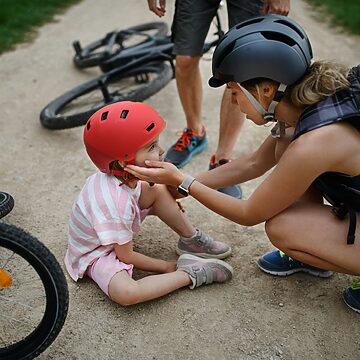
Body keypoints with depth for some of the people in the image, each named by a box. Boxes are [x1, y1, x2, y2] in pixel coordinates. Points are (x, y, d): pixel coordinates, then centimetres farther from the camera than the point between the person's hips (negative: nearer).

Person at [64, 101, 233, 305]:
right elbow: (126, 256, -26)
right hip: (95, 255, -8)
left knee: (158, 190, -2)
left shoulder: (122, 176, -16)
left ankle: (192, 240, 9)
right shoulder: (114, 203, -39)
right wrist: (167, 267, -14)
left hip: (112, 232, 9)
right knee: (126, 293, -38)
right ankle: (189, 274, -21)